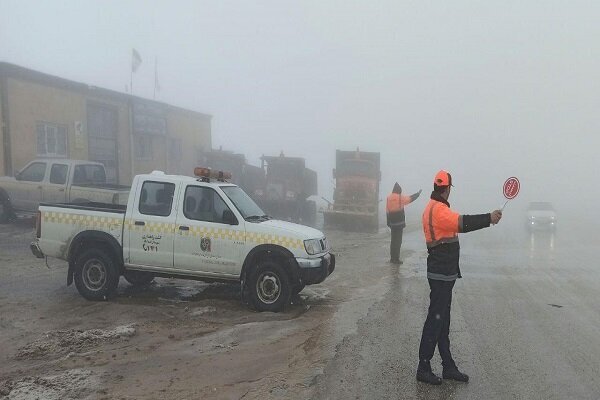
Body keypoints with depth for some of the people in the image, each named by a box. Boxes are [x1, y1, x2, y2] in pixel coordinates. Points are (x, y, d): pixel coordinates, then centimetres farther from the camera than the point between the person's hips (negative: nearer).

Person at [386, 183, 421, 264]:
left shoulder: (389, 198, 6)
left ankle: (392, 258, 21)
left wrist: (389, 223, 14)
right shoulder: (400, 198, -11)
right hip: (399, 223, -6)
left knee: (393, 240, 15)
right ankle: (396, 259, -2)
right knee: (398, 241, -2)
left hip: (392, 223, 6)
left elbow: (387, 211, 8)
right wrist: (418, 193, 17)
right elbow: (411, 198, -1)